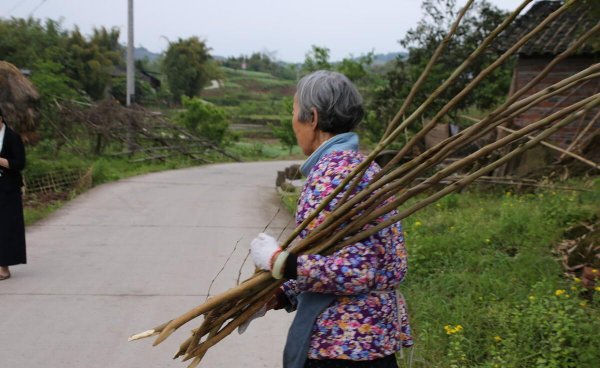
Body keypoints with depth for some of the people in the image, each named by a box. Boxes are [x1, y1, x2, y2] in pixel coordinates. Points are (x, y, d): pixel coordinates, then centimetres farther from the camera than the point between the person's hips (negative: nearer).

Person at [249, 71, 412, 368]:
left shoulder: (333, 170, -18)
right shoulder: (358, 163, 11)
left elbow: (354, 270, -25)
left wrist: (276, 260, -15)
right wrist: (278, 296, 7)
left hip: (344, 344, -9)